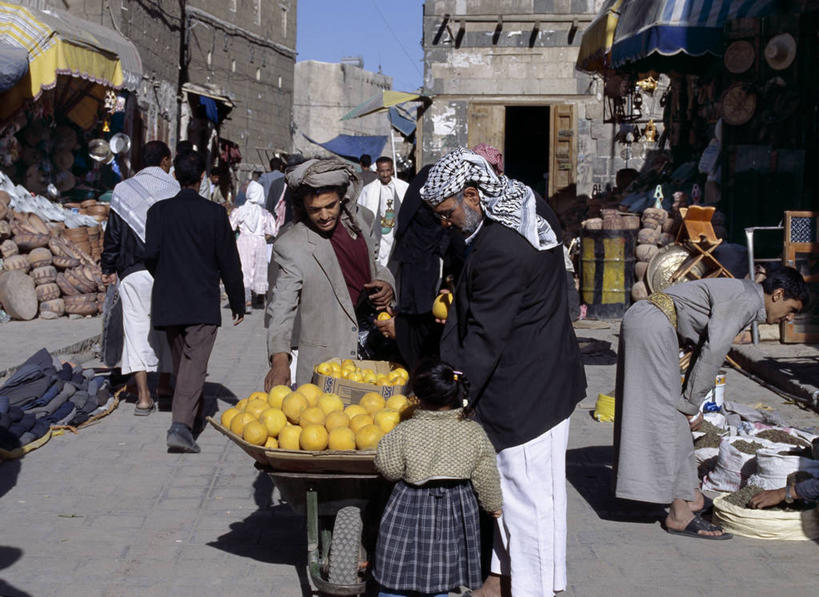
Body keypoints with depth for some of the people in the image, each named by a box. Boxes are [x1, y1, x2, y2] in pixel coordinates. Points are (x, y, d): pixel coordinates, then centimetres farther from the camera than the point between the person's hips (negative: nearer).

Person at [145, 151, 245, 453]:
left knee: (181, 362, 18)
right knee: (194, 364, -8)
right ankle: (181, 426, -23)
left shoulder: (159, 210, 2)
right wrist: (238, 303, 7)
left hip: (168, 302, 4)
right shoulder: (214, 213, -4)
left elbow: (151, 253, -6)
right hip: (203, 303, -3)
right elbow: (228, 261, -2)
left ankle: (193, 420, 32)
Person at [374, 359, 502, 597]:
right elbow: (486, 477, -1)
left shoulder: (405, 432, -20)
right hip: (455, 508, 3)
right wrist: (494, 504, 17)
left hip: (412, 508, -2)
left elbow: (388, 468, -8)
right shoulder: (474, 433, -11)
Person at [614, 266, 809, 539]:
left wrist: (692, 403, 16)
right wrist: (692, 404, -8)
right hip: (653, 325, -11)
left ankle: (691, 496, 22)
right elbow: (713, 352, -16)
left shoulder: (740, 295, 20)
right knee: (668, 415, -9)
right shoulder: (747, 300, -11)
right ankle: (679, 514, -8)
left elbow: (707, 349, 21)